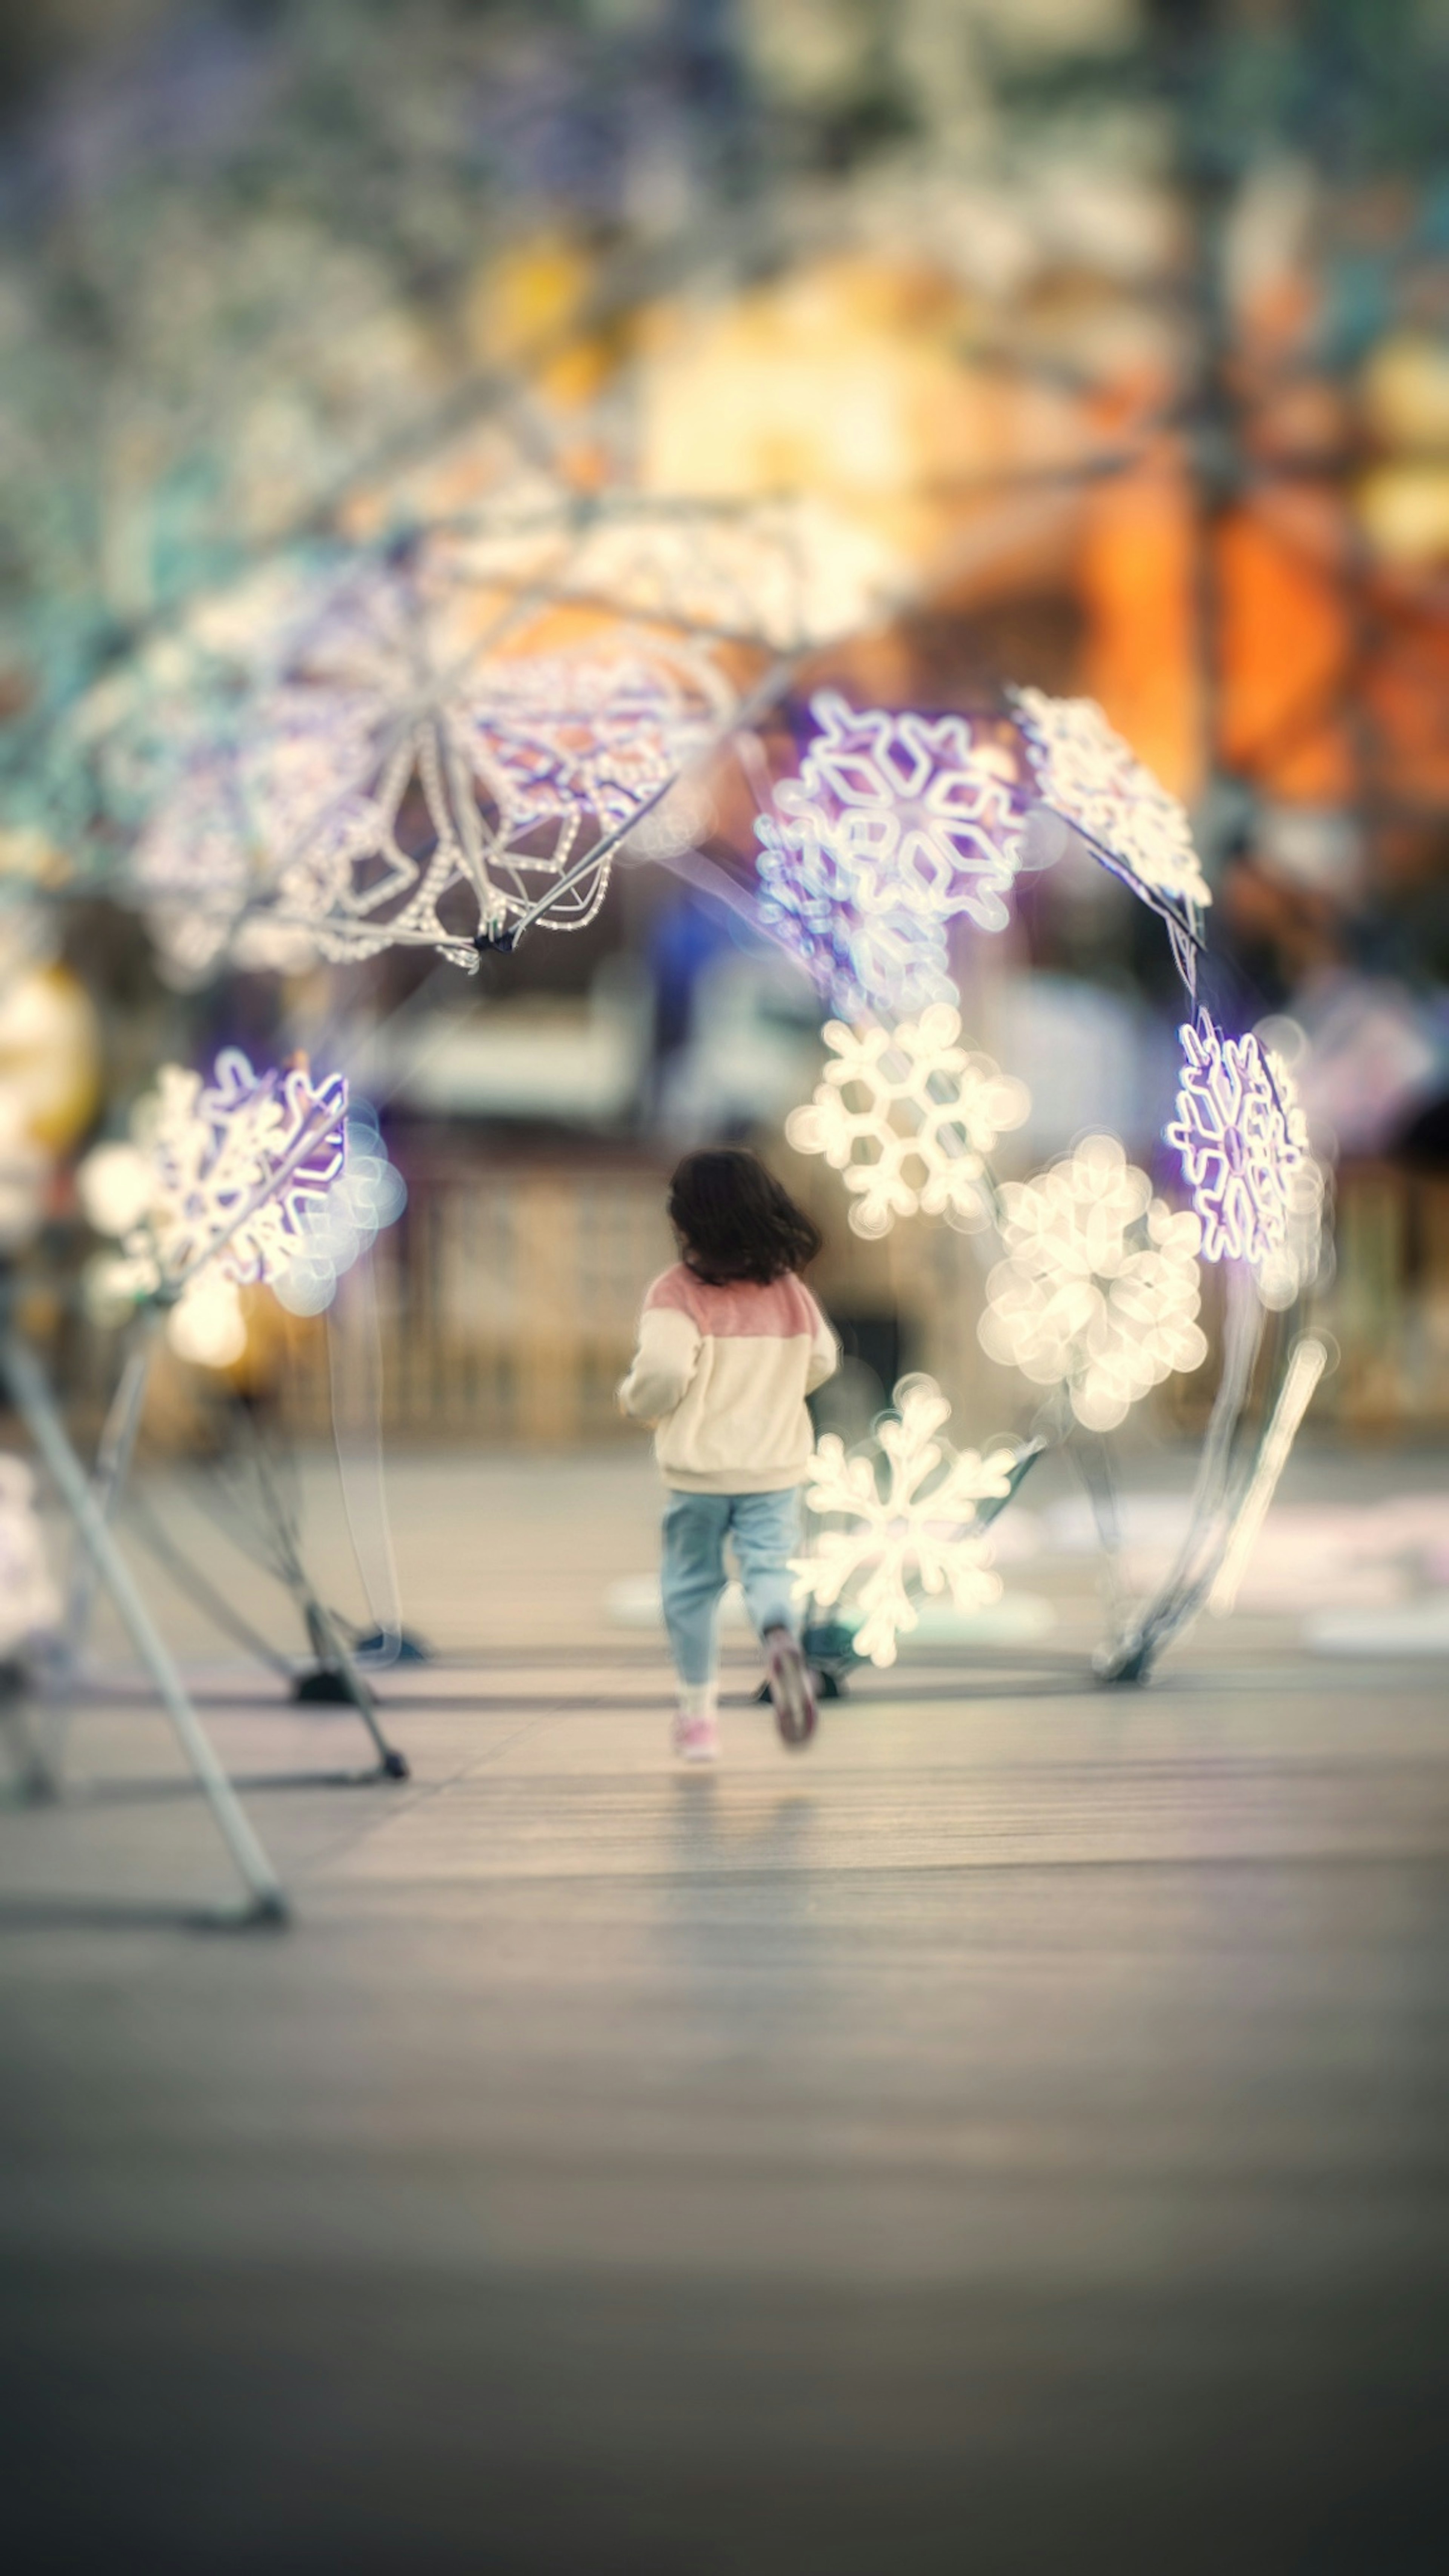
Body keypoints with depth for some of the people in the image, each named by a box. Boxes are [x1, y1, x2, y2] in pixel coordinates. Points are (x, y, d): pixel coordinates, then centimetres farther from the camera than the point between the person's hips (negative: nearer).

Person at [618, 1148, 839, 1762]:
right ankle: (781, 1639, -30)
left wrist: (637, 1401, -5)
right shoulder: (791, 1291, 2)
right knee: (768, 1568, 5)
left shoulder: (678, 1292, -14)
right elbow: (822, 1361, 13)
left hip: (698, 1468, -2)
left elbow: (664, 1368, -26)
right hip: (776, 1464, 2)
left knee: (691, 1582, 13)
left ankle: (698, 1711, 20)